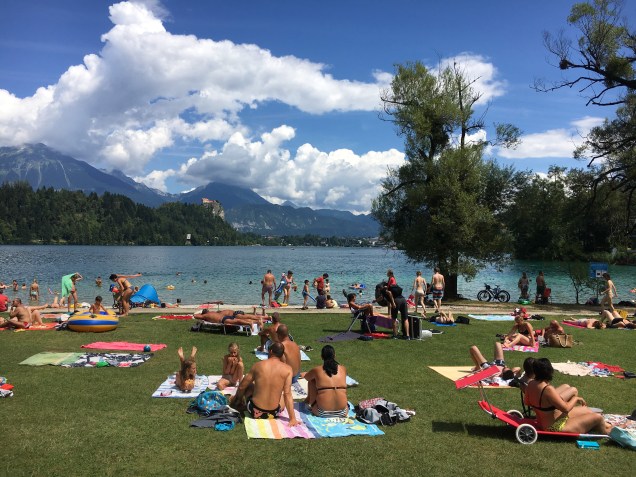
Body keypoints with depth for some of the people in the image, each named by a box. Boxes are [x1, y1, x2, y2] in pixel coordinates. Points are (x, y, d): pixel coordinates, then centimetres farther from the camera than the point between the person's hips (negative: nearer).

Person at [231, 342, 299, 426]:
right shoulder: (287, 369, -8)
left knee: (249, 385, 28)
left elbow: (242, 387, 6)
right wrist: (292, 419, -8)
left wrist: (236, 399, 26)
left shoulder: (258, 365, -4)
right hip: (273, 413, 0)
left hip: (255, 411, 0)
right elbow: (287, 394, -11)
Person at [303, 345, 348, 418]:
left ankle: (309, 400, 38)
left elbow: (306, 377, 20)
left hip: (322, 413, -2)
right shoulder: (343, 369, 4)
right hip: (342, 413, 2)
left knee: (311, 381, 18)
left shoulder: (317, 370, -3)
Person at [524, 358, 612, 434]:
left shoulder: (531, 384, -6)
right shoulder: (548, 389, -33)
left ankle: (604, 426, 43)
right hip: (556, 427, -10)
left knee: (585, 410, 24)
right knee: (597, 417, -1)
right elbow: (566, 408, -27)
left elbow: (527, 401, 10)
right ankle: (607, 433, 29)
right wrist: (576, 398, -9)